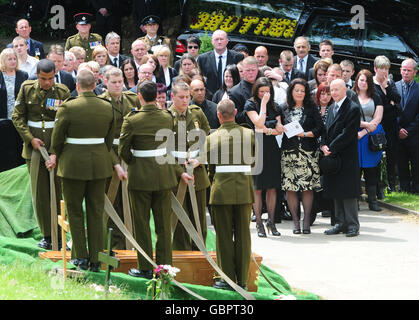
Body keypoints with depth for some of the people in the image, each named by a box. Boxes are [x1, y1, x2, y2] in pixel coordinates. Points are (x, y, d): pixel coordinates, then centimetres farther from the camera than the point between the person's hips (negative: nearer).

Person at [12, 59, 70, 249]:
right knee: (40, 193, 2)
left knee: (57, 192, 0)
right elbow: (17, 117, 6)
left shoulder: (63, 92, -5)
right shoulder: (27, 89, 1)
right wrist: (30, 139, -7)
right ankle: (46, 235, 9)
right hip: (34, 148, 1)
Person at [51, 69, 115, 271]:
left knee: (75, 210, 10)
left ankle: (81, 256, 7)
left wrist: (60, 157, 12)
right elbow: (109, 140, 7)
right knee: (96, 211, 10)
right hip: (99, 165, 3)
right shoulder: (107, 107, -1)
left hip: (74, 164, -3)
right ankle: (96, 260, 12)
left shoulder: (68, 107, -13)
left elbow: (56, 140, -6)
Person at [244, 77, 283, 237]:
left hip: (272, 148, 4)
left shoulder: (274, 106, 13)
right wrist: (263, 103, -12)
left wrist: (266, 130, -10)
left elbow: (279, 129, 6)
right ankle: (259, 224, 1)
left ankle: (271, 222, 11)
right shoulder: (250, 104, 0)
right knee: (257, 188, -3)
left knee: (272, 187, 4)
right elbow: (259, 123, -15)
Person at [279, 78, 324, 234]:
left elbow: (320, 128, 1)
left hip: (308, 151, -1)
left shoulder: (311, 108, 6)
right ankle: (295, 221, 5)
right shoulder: (283, 109, 9)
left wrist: (305, 134, -9)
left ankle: (307, 221, 4)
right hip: (289, 151, 1)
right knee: (290, 187, -3)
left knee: (307, 186, -3)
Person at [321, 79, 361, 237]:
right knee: (336, 192, 10)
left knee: (348, 192, -6)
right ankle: (340, 223, 17)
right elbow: (327, 129, 16)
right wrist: (324, 145, -3)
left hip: (346, 157, -8)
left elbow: (348, 134, -16)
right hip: (332, 156, 8)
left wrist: (331, 148, -14)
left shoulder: (353, 108, -10)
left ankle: (352, 225, 0)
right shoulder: (332, 108, 16)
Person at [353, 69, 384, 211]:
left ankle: (372, 201, 1)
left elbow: (377, 120, 4)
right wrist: (366, 124, -10)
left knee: (371, 169, -1)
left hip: (372, 136, 2)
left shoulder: (376, 98, 12)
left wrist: (364, 132, -8)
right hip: (354, 136, -2)